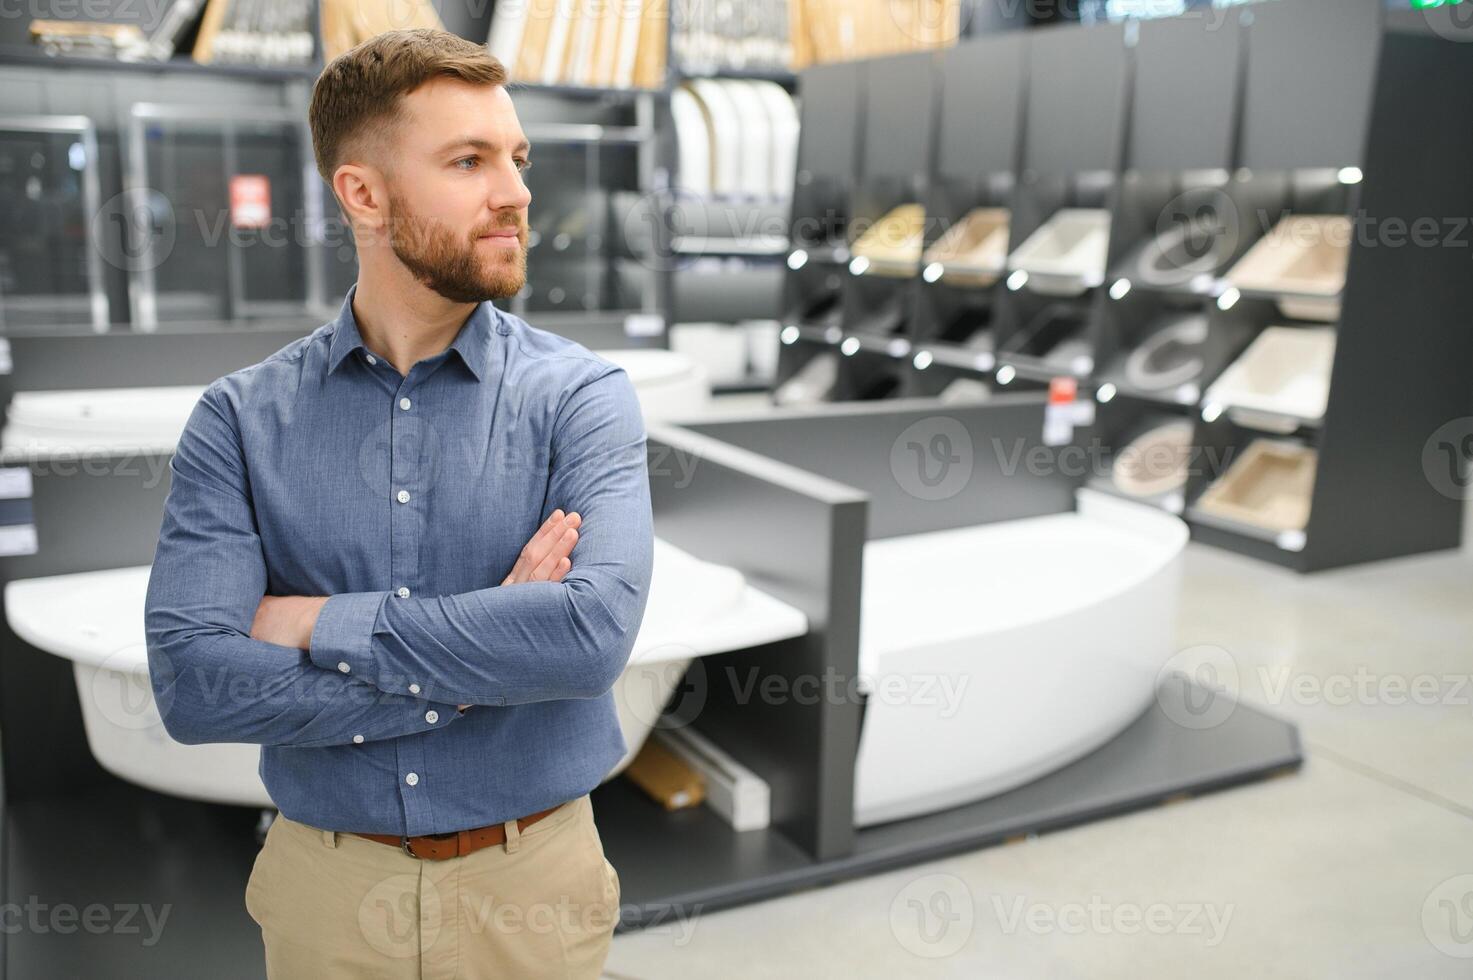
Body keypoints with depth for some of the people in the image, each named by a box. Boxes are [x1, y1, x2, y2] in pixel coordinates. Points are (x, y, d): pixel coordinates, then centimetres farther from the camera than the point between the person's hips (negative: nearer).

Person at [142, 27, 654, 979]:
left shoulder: (582, 393, -10)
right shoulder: (240, 418, -6)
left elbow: (597, 628, -25)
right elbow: (191, 681, -16)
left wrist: (321, 624, -19)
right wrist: (484, 659, -19)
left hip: (533, 876, 0)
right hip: (327, 885, 1)